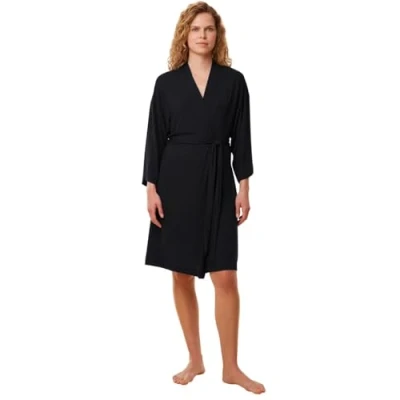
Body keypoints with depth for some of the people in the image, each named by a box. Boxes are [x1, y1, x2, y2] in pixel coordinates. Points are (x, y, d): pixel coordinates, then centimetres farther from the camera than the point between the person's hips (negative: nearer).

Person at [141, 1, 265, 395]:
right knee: (181, 275, 6)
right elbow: (155, 137, 3)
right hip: (176, 179, 1)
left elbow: (240, 137, 4)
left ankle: (231, 367, 10)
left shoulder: (233, 81, 5)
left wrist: (244, 187, -2)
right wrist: (151, 188, -5)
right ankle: (195, 360, 22)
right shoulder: (167, 82, 4)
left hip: (218, 180, 0)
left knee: (225, 277, -3)